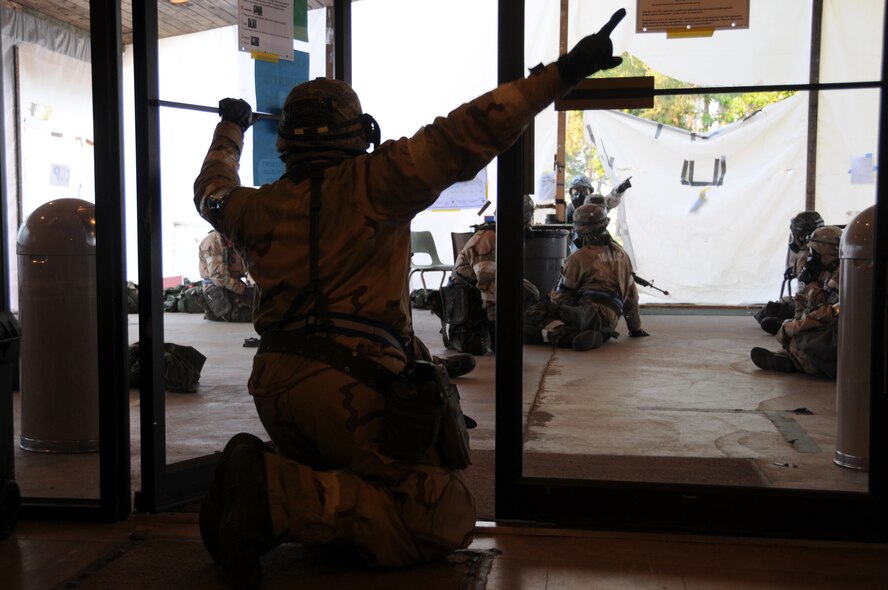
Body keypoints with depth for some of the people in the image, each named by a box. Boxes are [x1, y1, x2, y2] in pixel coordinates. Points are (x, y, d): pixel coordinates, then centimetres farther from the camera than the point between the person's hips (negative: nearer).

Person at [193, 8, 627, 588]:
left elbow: (212, 192, 39)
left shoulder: (259, 207, 16)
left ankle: (268, 485, -4)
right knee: (445, 521, -4)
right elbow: (458, 140, -12)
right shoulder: (371, 182, -1)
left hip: (276, 385, 7)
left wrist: (231, 128, 58)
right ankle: (280, 495, -18)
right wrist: (560, 73, -10)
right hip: (350, 383, -7)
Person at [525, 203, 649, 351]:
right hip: (609, 322, 7)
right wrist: (635, 328, 32)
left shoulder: (579, 258, 0)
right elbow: (631, 294, 24)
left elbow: (559, 295, 5)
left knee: (532, 316, -7)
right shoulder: (621, 255, 19)